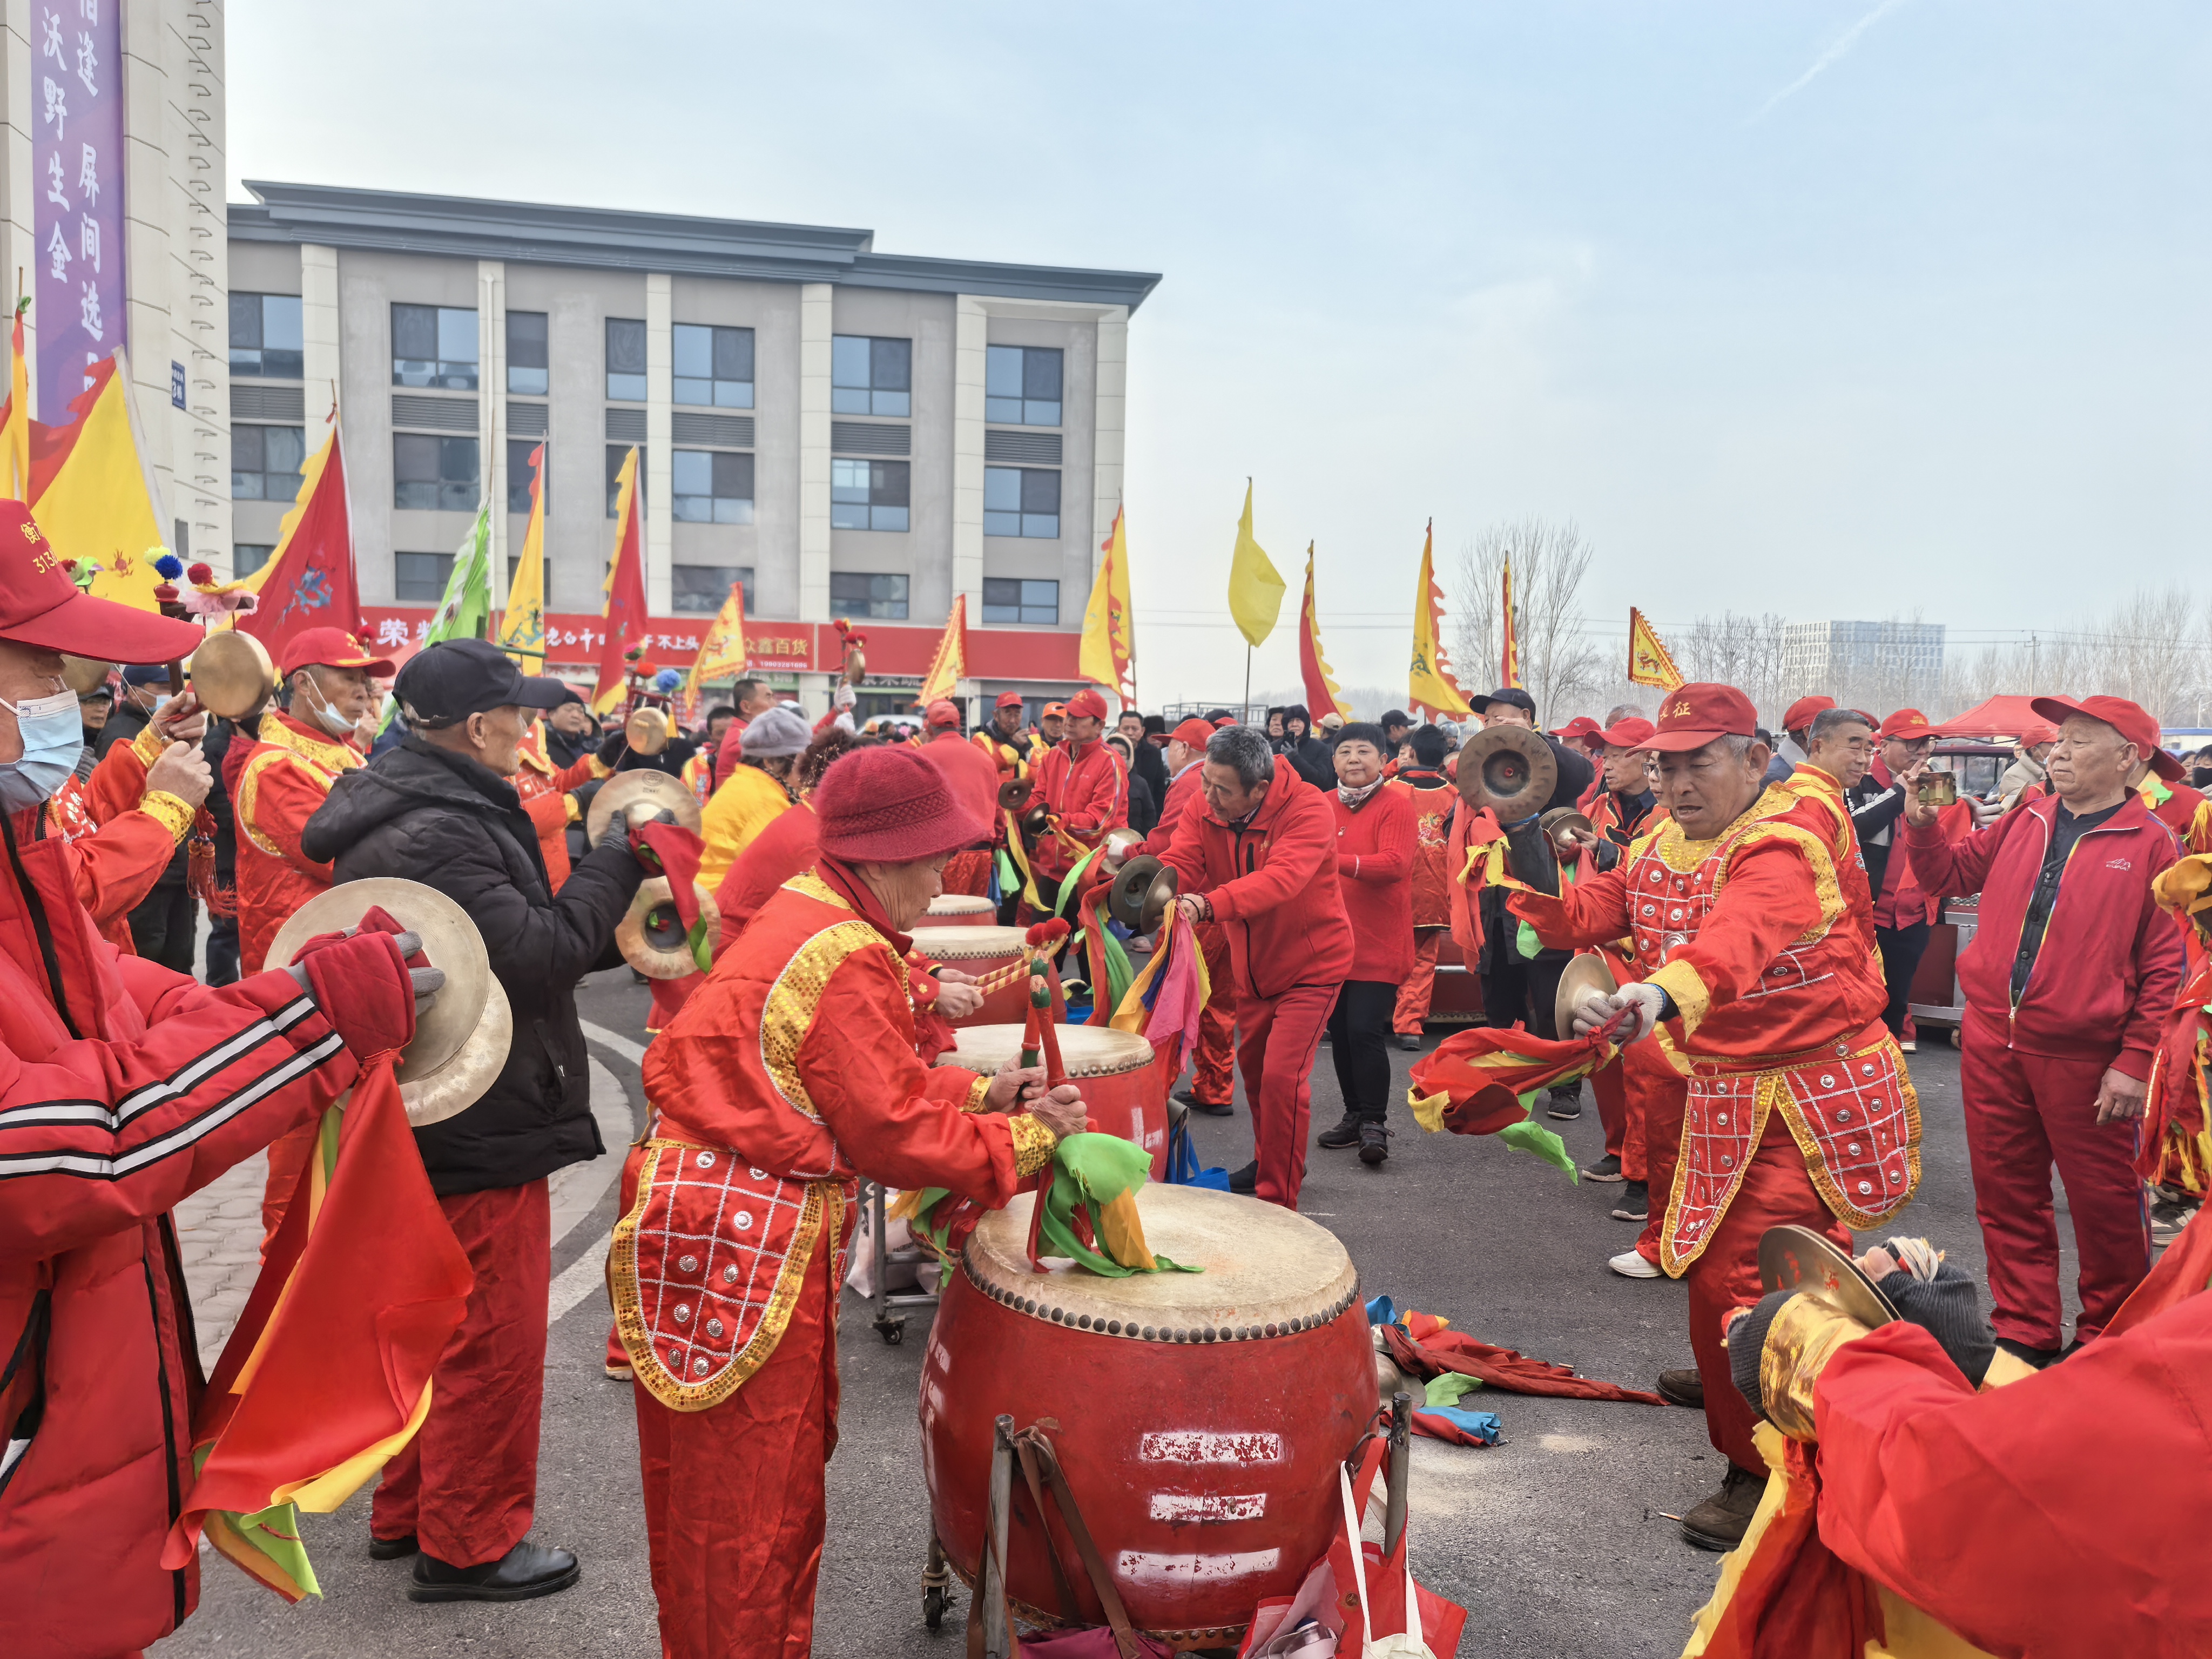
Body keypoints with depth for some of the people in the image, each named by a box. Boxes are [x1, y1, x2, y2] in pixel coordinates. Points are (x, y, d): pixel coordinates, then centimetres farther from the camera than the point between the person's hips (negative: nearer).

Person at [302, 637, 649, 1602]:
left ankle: (407, 1512, 39)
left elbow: (509, 940, 11)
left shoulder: (398, 812, 8)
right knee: (492, 1340, 4)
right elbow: (543, 954, -29)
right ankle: (468, 1545, 19)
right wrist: (619, 861, -19)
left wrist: (606, 886, 0)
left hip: (426, 1118, 11)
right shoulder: (436, 837, -25)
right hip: (478, 1130, -11)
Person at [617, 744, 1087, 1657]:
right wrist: (1022, 1138, -9)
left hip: (696, 1199, 10)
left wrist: (977, 1092, 9)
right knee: (755, 1491, 7)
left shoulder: (795, 913, 9)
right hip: (752, 1239, -10)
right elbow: (893, 1134, -19)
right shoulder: (852, 964, -22)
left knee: (708, 1483, 23)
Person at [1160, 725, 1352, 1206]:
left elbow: (1283, 878, -44)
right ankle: (1268, 1161, 47)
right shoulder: (1203, 813, -11)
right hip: (1252, 967, 6)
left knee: (1282, 1076, -15)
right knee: (1253, 1067, 21)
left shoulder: (1308, 810, -28)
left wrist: (1210, 904, -58)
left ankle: (1279, 1202, 1)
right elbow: (1177, 865, -22)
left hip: (1310, 965, -6)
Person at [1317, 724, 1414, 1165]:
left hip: (1378, 946, -6)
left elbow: (1394, 864, -21)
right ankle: (1355, 1115, 25)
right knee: (1339, 1032, 11)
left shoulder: (1397, 804, -7)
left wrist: (1338, 860, -31)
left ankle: (1375, 1123, 1)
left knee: (1365, 1030, -12)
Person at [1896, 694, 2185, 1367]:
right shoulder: (2024, 823, 7)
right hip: (1992, 1041, 5)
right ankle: (2026, 1331, 27)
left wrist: (2134, 1063, -12)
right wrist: (1921, 822, -1)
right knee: (2007, 1195, 12)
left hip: (2083, 1057, -4)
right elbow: (1950, 872, 17)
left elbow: (2164, 967, -8)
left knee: (2105, 1205, 9)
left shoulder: (2151, 843, -7)